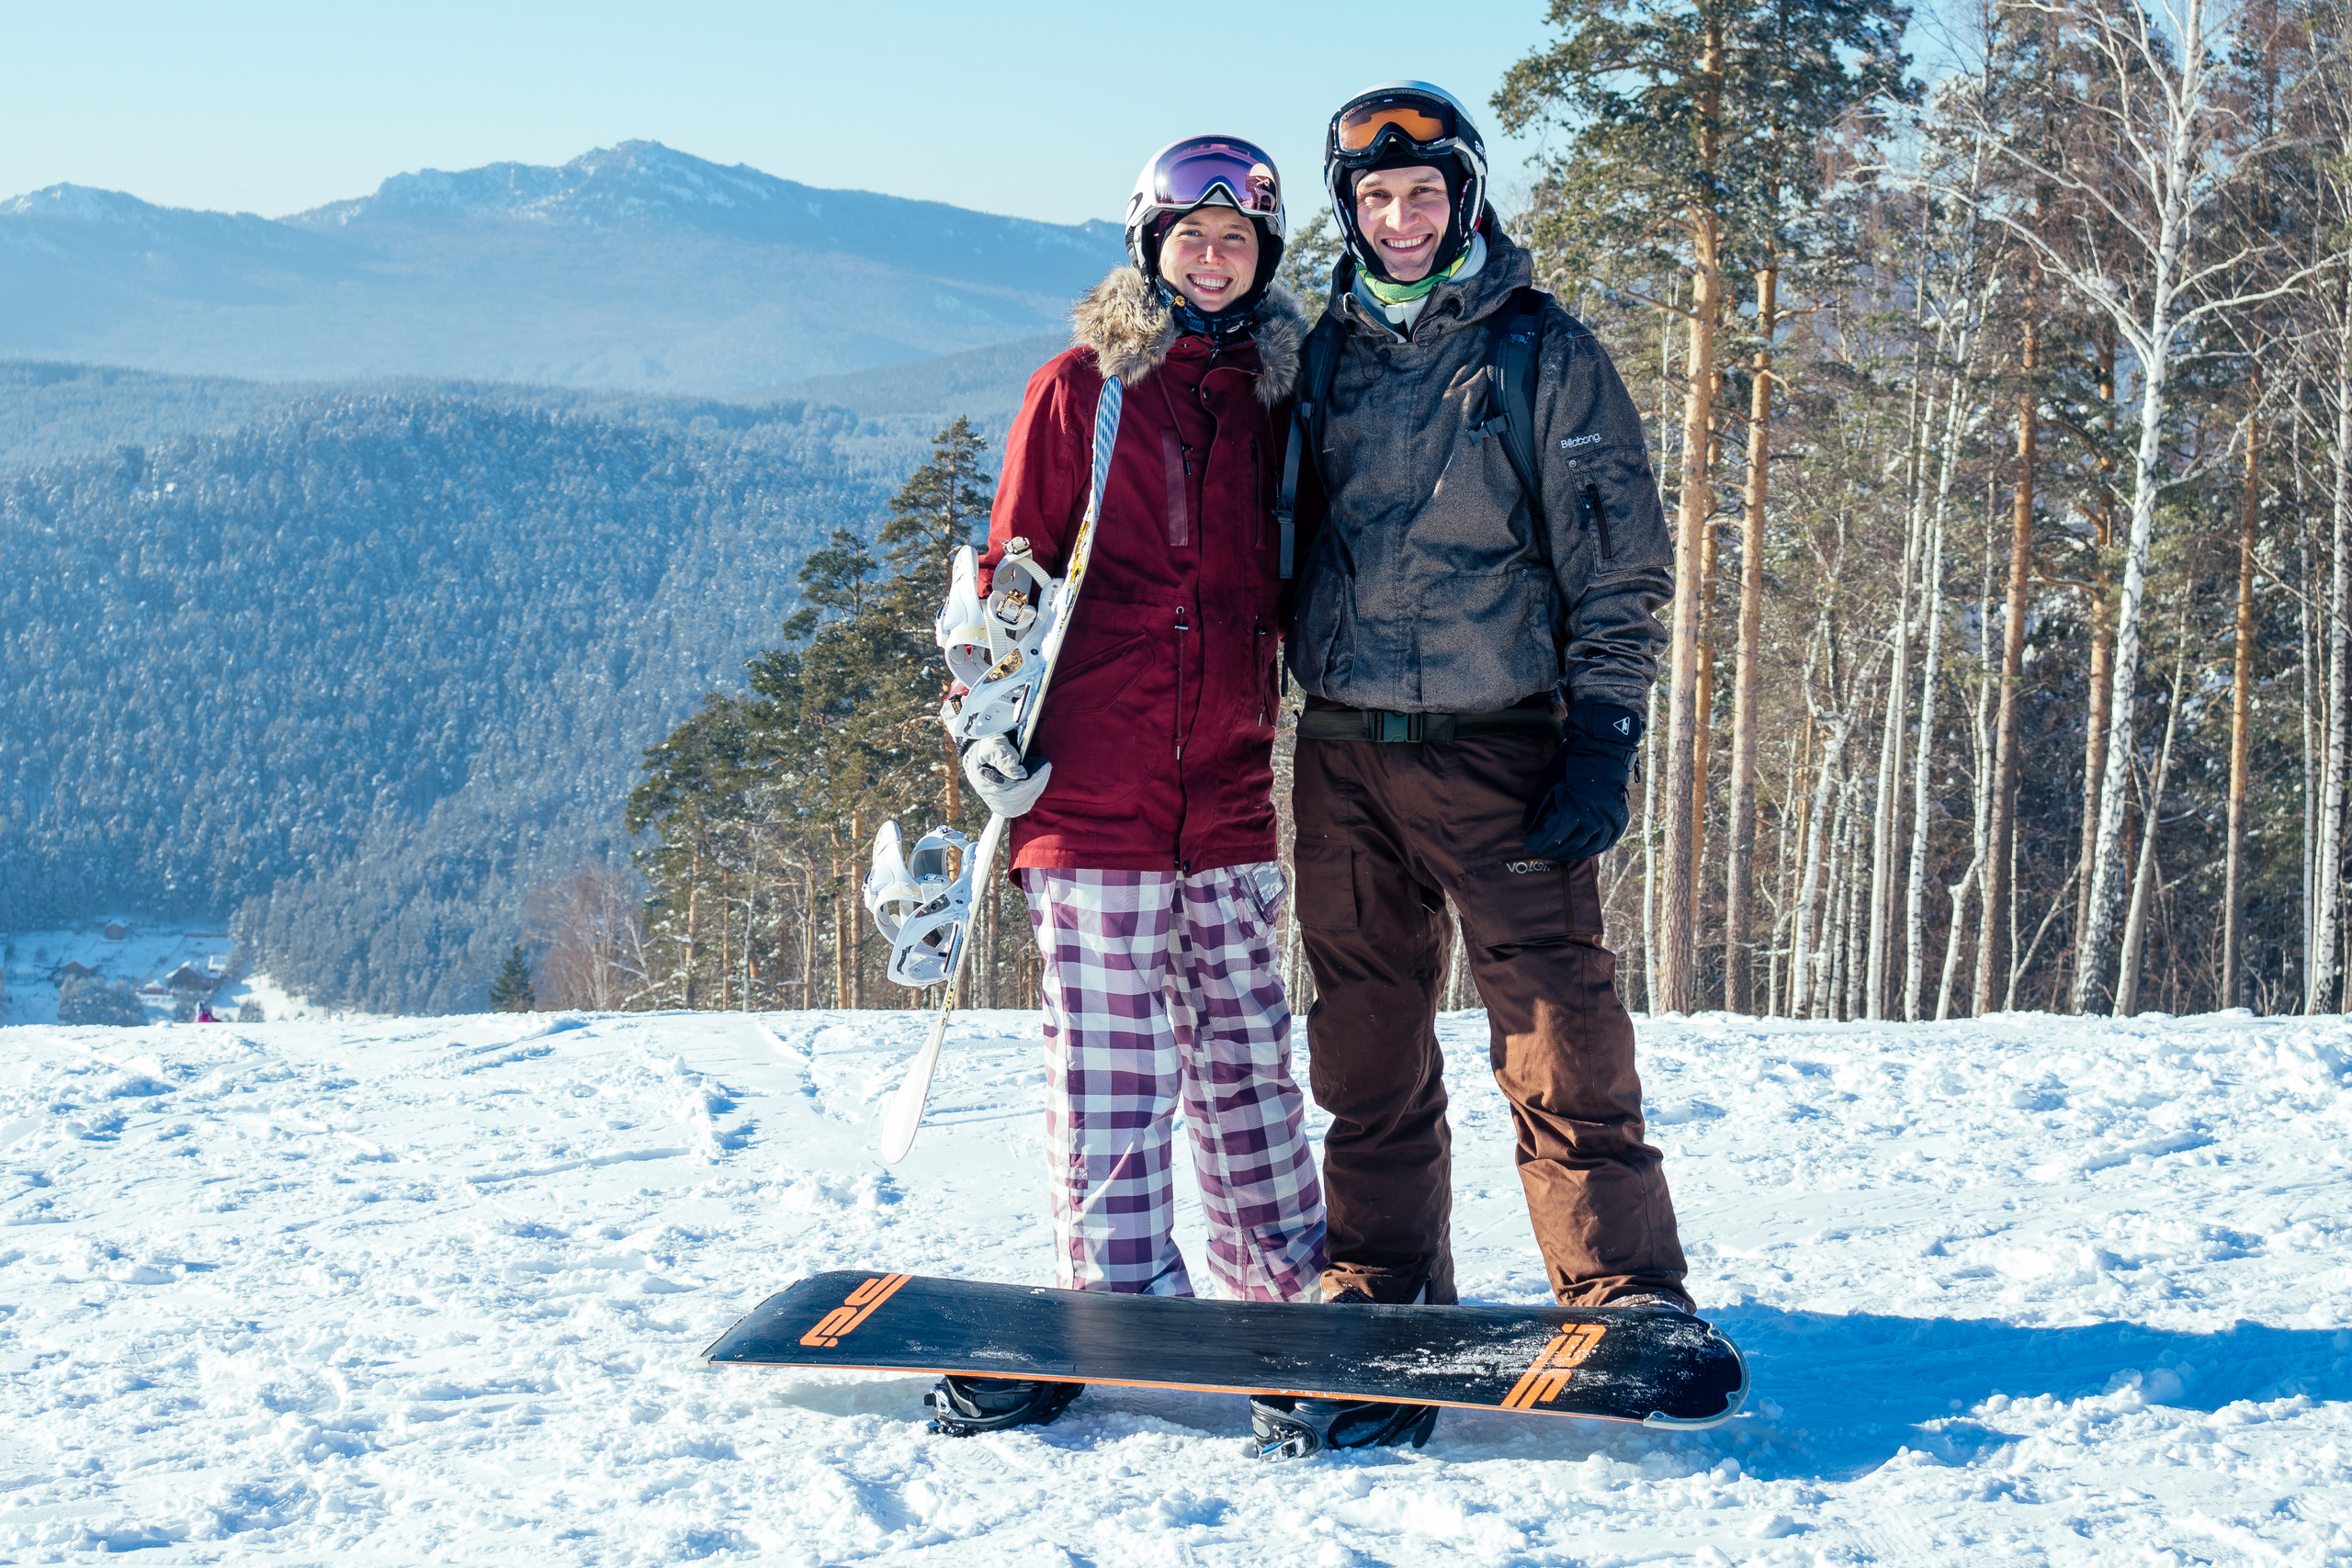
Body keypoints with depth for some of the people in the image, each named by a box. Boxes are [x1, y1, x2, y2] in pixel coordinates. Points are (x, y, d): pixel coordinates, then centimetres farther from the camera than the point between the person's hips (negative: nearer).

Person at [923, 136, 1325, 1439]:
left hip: (1229, 794, 3)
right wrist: (992, 723, -6)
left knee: (1245, 1050, 8)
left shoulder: (1270, 402, 11)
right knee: (1108, 1060, -3)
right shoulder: (1079, 392, 3)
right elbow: (1011, 570, 3)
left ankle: (1288, 1284, 19)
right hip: (1094, 787, -3)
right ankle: (1118, 1296, 5)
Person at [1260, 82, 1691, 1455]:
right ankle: (1380, 1289, 18)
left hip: (1499, 750, -4)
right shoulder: (1327, 358, 14)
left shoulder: (1547, 355, 2)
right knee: (1366, 1048, 7)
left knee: (1561, 1037, -10)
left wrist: (1603, 744, -8)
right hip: (1345, 752, 4)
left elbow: (1621, 563, 0)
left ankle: (1627, 1296, -5)